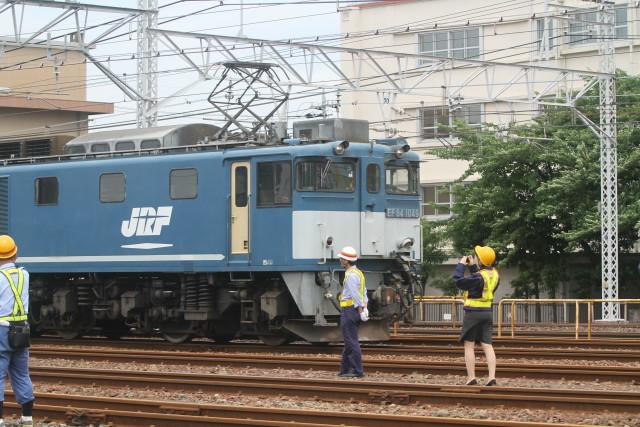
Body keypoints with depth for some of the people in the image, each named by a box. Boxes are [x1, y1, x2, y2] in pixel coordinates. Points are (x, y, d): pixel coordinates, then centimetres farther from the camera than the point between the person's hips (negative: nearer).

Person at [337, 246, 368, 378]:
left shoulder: (351, 275, -16)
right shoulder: (358, 273, 16)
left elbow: (357, 295, -19)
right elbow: (364, 292, 16)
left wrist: (361, 311, -20)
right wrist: (365, 308, 12)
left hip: (349, 310, -11)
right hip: (353, 311, 11)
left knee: (352, 342, -7)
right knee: (349, 341, 15)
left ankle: (358, 371, -7)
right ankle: (345, 370, 21)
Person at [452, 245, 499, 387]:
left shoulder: (478, 277, -20)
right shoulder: (494, 274, 4)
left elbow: (459, 281, -19)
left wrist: (461, 265, -7)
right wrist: (472, 267, 16)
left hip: (473, 312, -7)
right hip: (488, 312, 7)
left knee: (469, 346, 2)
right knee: (487, 346, 3)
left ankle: (471, 378, -1)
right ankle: (492, 378, -6)